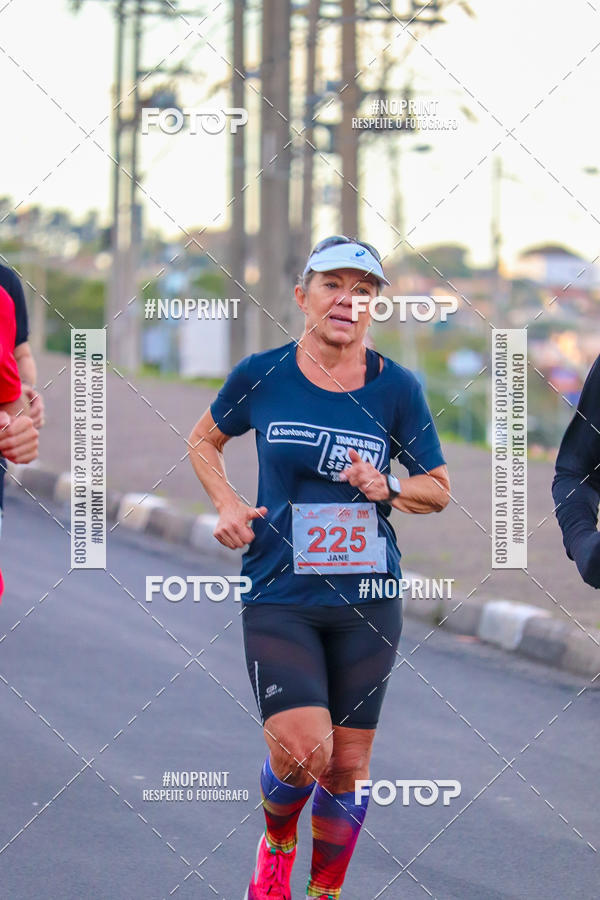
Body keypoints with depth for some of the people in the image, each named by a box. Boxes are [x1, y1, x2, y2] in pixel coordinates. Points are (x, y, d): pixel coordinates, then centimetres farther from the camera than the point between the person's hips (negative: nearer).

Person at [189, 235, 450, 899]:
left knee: (347, 767, 7)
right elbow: (204, 440, 17)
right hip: (279, 597, -2)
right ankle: (275, 841, 15)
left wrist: (387, 487, -10)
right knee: (301, 751, -18)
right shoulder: (261, 375, -1)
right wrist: (227, 506, 1)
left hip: (366, 599, 2)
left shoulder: (396, 388, 0)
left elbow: (439, 489, 10)